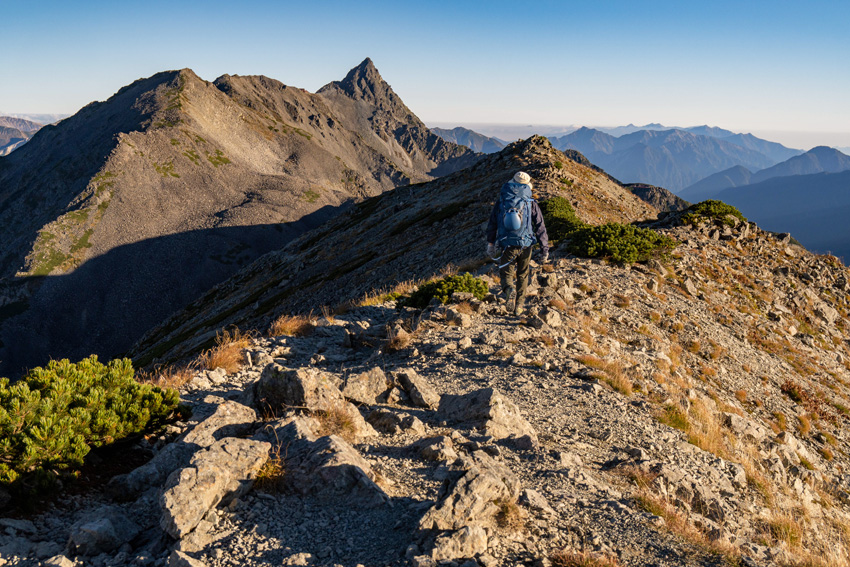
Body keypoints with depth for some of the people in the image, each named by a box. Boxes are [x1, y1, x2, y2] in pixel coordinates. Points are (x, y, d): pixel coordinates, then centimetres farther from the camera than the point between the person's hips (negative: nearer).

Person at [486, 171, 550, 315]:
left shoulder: (501, 202, 3)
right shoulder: (531, 203, -1)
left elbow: (492, 224, 7)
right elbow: (540, 228, -2)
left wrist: (490, 244, 17)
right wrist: (544, 251, 2)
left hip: (508, 246, 0)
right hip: (525, 246, 0)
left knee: (506, 273, 10)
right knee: (522, 275, 18)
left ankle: (509, 290, -24)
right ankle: (519, 306, 19)